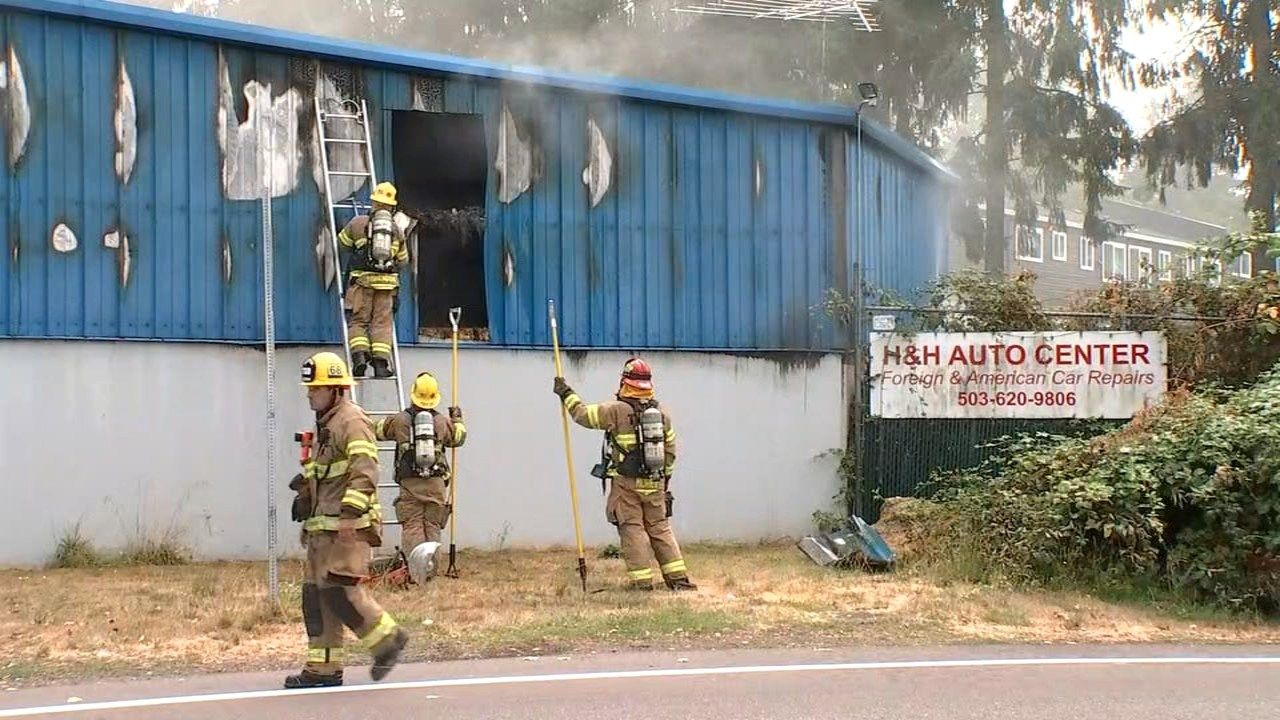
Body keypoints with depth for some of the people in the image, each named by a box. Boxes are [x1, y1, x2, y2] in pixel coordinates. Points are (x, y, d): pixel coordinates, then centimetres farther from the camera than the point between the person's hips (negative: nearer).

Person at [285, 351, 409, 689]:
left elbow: (365, 471, -21)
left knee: (339, 590, -14)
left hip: (346, 527, -10)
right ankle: (323, 667, 9)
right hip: (323, 527, 10)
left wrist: (351, 514, -27)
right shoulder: (325, 424, 22)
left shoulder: (352, 421, -10)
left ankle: (387, 638, 1)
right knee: (315, 593, 6)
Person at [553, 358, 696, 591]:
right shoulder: (661, 412, 6)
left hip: (626, 484, -5)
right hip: (655, 484, 5)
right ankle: (679, 579, 9)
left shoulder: (616, 410, -11)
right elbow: (670, 450, 12)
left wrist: (567, 394, 13)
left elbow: (584, 414, -1)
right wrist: (665, 477, 22)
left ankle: (642, 582, -1)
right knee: (660, 529, 12)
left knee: (632, 530, 1)